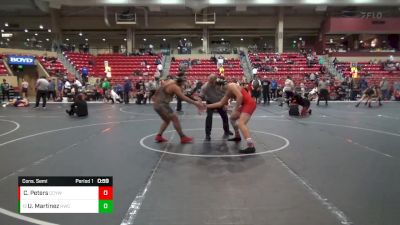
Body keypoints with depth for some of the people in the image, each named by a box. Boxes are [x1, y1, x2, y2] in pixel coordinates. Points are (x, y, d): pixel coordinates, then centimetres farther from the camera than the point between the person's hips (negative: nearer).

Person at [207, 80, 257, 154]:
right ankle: (237, 137, 39)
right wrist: (207, 106, 24)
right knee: (232, 118, 25)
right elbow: (220, 103, 24)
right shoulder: (228, 92, 17)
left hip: (249, 103, -10)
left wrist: (235, 110, -20)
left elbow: (240, 96, -24)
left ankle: (251, 146, -33)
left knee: (240, 123, -24)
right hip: (245, 104, 10)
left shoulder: (231, 86, -12)